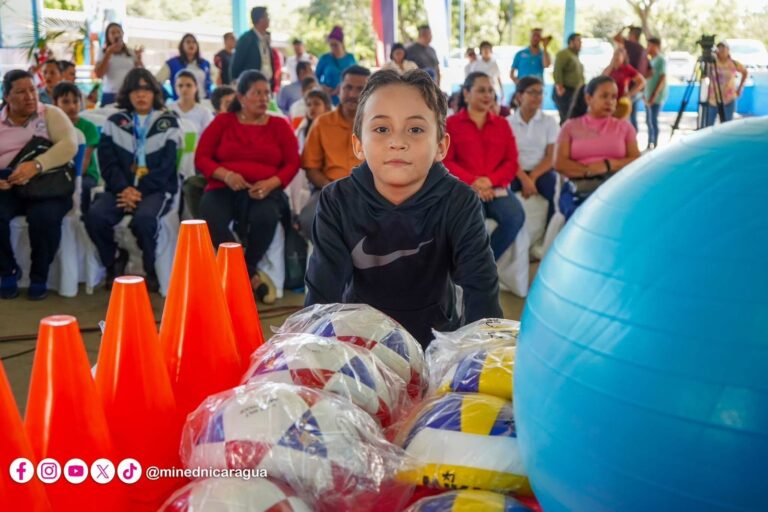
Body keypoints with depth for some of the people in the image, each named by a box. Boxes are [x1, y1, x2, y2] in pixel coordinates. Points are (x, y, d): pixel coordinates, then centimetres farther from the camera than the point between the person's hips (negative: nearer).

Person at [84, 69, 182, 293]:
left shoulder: (168, 123, 7)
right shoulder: (114, 122, 13)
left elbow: (166, 167, -3)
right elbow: (107, 163, 4)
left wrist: (140, 191, -15)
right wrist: (124, 188, -15)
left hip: (156, 189, -2)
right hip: (121, 188, 3)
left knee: (143, 219, -35)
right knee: (95, 216, -28)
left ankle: (151, 271, -10)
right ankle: (114, 262, -1)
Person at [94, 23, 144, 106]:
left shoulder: (131, 53, 10)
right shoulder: (104, 54, 3)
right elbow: (98, 74, -11)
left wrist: (139, 58, -5)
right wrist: (108, 53, -12)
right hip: (110, 95, -2)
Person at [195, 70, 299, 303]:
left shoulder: (279, 125, 13)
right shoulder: (222, 121, 12)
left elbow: (292, 163, 6)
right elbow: (201, 158, 7)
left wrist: (270, 183, -14)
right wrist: (226, 175, -14)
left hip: (263, 192, 0)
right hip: (224, 189, 0)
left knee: (266, 216, -36)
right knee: (211, 219, -33)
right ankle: (251, 275, -17)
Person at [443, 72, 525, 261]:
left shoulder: (502, 124, 18)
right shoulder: (451, 123, 8)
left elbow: (512, 162, 10)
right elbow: (445, 162, 1)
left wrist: (490, 180, -10)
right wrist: (472, 182, -14)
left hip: (496, 187, 3)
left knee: (516, 217, -28)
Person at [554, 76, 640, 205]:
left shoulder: (624, 127, 20)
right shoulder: (571, 126, 16)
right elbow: (559, 163, 4)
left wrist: (609, 165, -11)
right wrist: (588, 170, -11)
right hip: (581, 186, -1)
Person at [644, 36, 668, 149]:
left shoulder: (661, 60, -11)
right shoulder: (652, 60, 17)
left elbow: (663, 79, -16)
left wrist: (654, 95, -21)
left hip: (656, 97, -9)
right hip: (649, 96, 9)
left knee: (653, 120, -9)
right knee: (649, 120, 12)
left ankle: (654, 146, -7)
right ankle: (650, 145, 20)